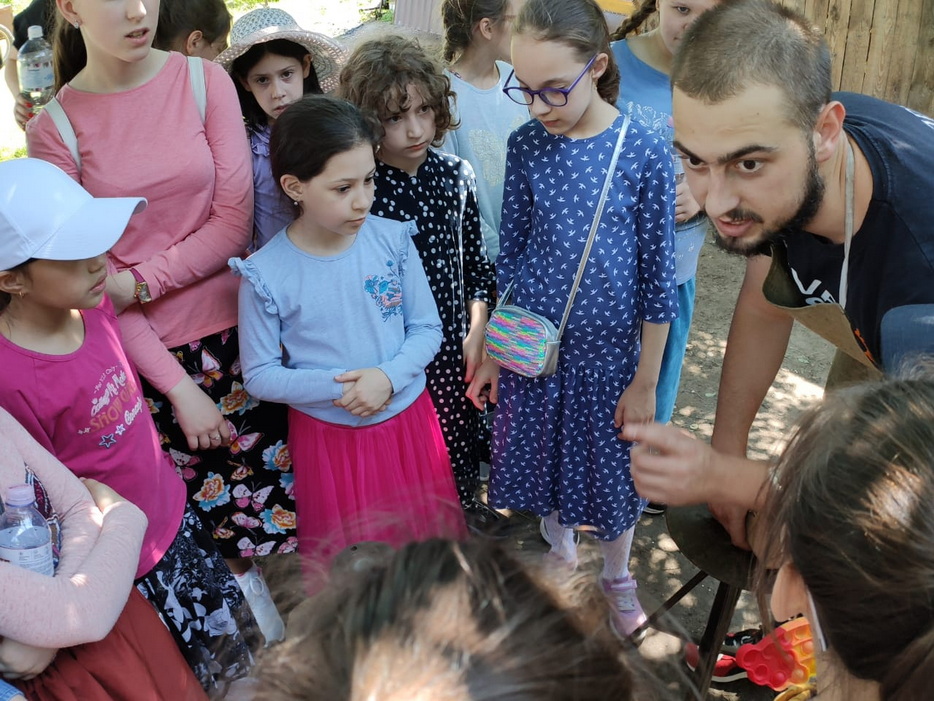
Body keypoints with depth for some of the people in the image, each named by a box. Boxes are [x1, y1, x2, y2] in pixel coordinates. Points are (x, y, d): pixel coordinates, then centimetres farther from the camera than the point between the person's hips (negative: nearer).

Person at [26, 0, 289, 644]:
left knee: (273, 483, 10)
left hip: (237, 327, 1)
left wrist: (138, 283, -14)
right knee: (208, 503, 11)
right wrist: (177, 387, -10)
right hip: (149, 350, -1)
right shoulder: (55, 129, -5)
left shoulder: (204, 80, -3)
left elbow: (235, 221, -5)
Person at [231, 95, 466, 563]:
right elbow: (259, 375, -10)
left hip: (407, 420, 2)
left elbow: (427, 329, -3)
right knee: (348, 561, 18)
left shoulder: (393, 240, -11)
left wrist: (388, 377, -21)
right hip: (328, 436, -2)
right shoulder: (265, 274, -16)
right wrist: (337, 387, -23)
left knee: (426, 542, 21)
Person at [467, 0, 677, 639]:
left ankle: (617, 574, 43)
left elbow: (657, 274, -9)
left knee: (611, 467, 15)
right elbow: (510, 252, 2)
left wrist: (645, 381, -6)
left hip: (608, 352, -2)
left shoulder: (645, 151, -15)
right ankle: (561, 549, 49)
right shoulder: (527, 145, -7)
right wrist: (492, 354, 5)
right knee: (542, 456, 19)